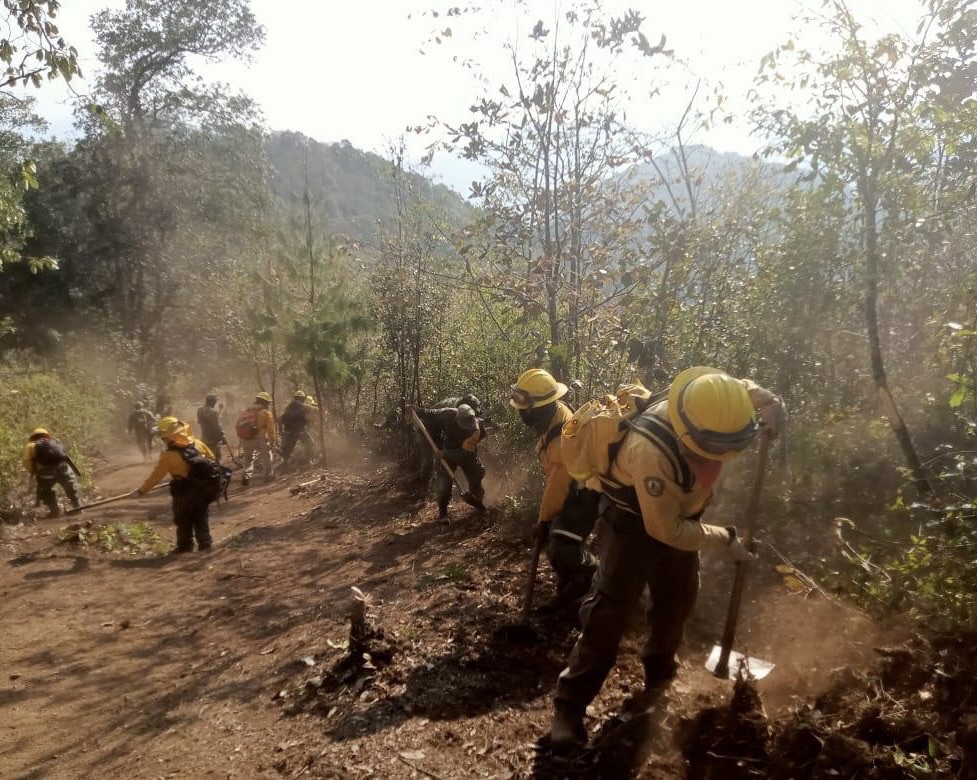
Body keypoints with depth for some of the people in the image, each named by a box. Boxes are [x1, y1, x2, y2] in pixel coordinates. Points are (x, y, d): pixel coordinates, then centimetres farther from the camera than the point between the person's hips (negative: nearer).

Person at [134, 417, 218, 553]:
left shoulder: (169, 455, -20)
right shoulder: (198, 443, -6)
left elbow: (156, 476, -13)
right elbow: (212, 459, 8)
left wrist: (141, 491, -2)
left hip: (184, 494, -5)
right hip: (203, 489, 5)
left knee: (184, 522, 14)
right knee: (201, 518, 17)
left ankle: (185, 546, 24)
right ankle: (205, 544, 22)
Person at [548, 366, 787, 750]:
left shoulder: (711, 407, -23)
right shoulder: (651, 450, -43)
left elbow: (742, 388, 3)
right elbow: (666, 530, -32)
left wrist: (767, 401, -20)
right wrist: (725, 539, -22)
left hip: (679, 517, 7)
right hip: (639, 524, -7)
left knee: (677, 602, 19)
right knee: (609, 613, -9)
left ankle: (660, 678, 44)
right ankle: (569, 707, 1)